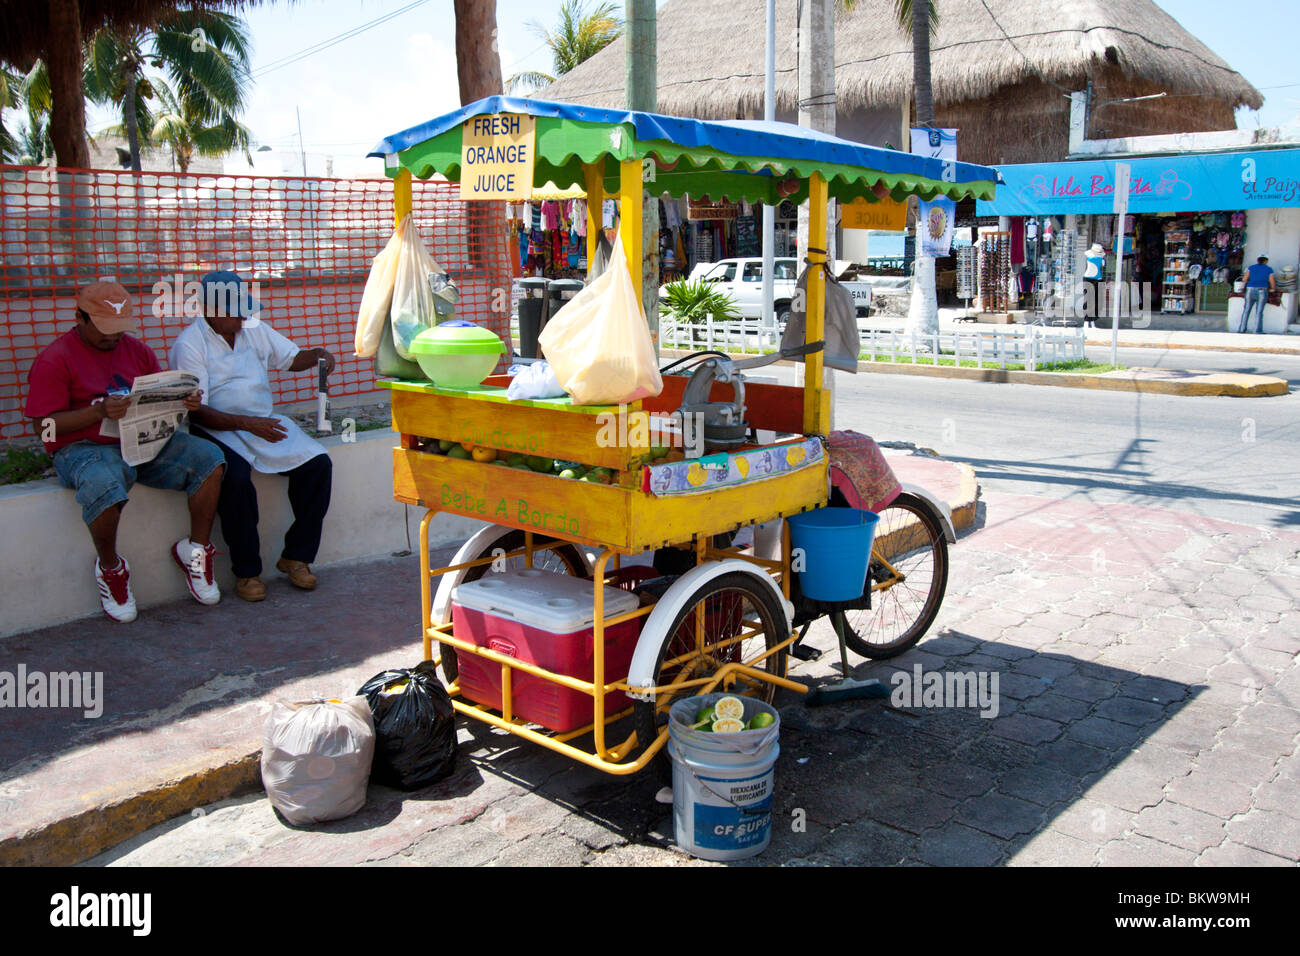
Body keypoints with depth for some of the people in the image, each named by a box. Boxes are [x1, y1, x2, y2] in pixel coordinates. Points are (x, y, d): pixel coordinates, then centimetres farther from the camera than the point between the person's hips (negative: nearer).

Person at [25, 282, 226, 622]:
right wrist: (100, 411, -24)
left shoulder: (137, 351, 14)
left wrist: (185, 401, -9)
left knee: (208, 457, -18)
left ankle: (196, 550, -2)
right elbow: (45, 424, -10)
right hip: (83, 449, -5)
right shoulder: (54, 360, -4)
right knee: (103, 487, -40)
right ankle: (110, 568, -8)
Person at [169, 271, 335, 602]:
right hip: (217, 430, -6)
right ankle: (247, 571, -16)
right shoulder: (189, 345, -9)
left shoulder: (254, 328, 10)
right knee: (236, 478, -34)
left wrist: (317, 354, -5)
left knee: (317, 463, -15)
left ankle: (296, 556, -2)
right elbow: (196, 411, -15)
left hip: (265, 422, 6)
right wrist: (248, 423, -28)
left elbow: (291, 358, 20)